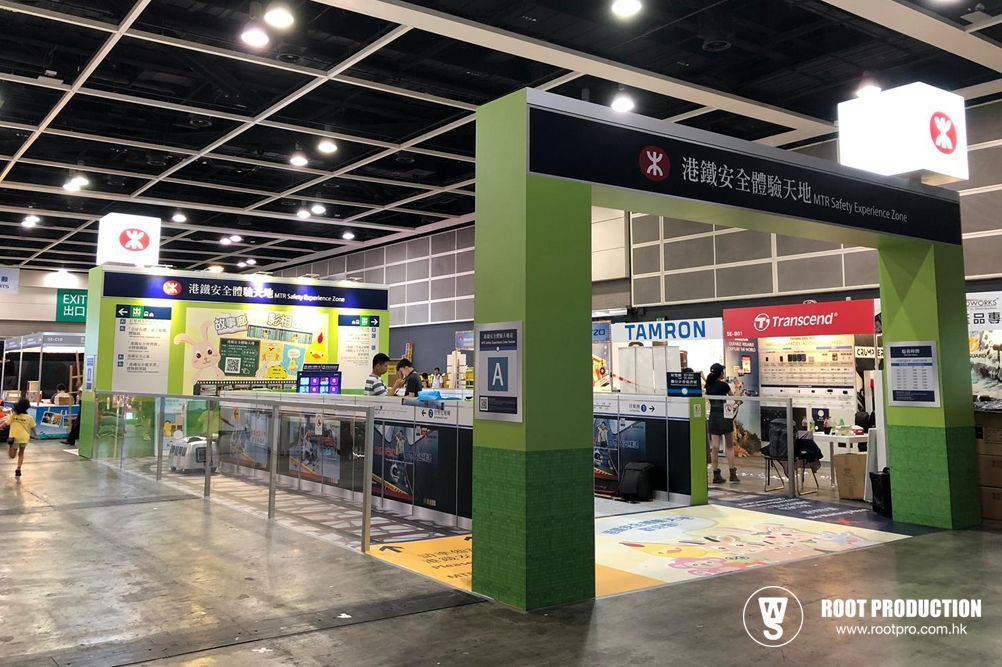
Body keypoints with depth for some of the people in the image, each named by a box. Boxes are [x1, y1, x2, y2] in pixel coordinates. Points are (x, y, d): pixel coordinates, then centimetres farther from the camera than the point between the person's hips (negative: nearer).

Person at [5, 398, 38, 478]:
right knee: (21, 453, 22)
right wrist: (36, 435, 21)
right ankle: (18, 469, 15)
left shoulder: (13, 416, -5)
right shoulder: (29, 417, -5)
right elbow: (33, 429, 4)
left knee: (12, 456, 11)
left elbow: (5, 424, -6)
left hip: (14, 438, 0)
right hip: (24, 438, 1)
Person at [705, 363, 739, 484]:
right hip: (724, 416, -4)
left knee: (715, 447, 3)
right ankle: (733, 473, 2)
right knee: (729, 446, 5)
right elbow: (733, 397, 8)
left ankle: (716, 475, 4)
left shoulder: (708, 386, 5)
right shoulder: (723, 385, -10)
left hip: (713, 416, 4)